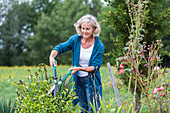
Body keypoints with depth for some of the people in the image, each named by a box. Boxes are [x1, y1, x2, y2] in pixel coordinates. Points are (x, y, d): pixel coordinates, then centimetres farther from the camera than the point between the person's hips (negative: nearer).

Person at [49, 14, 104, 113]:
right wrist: (52, 56, -24)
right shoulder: (76, 39, -5)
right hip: (78, 81, 3)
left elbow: (95, 67, -15)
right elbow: (60, 47, -2)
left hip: (92, 81, -3)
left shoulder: (99, 45, -13)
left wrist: (80, 68, -29)